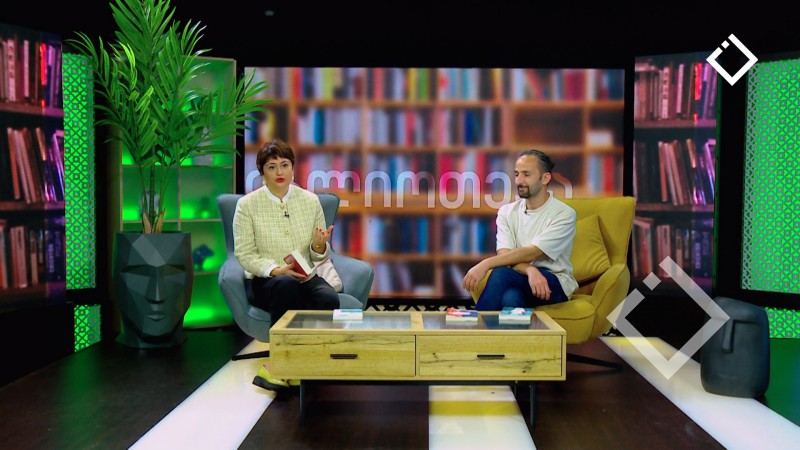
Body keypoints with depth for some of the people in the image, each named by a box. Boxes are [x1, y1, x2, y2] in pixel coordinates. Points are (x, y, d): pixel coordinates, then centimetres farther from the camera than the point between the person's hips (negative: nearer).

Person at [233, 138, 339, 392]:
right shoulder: (247, 205, -3)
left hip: (304, 277, 3)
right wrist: (277, 270, -23)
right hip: (263, 281, -3)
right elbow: (245, 255, -6)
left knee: (329, 300, -31)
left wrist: (319, 245, -16)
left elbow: (319, 257, 9)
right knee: (286, 284, -39)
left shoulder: (310, 200, 5)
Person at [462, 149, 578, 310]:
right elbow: (504, 255, -8)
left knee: (501, 273, -33)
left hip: (555, 283, -3)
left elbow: (531, 253, -19)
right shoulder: (507, 212, 6)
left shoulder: (563, 214, -7)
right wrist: (530, 270, -30)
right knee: (511, 298, -37)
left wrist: (485, 264, -27)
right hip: (520, 282, 3)